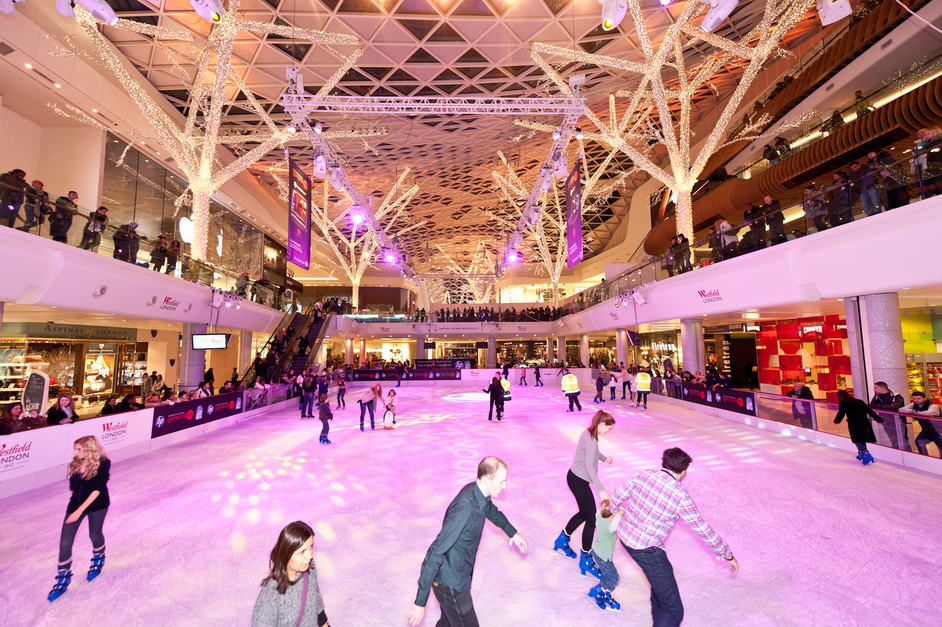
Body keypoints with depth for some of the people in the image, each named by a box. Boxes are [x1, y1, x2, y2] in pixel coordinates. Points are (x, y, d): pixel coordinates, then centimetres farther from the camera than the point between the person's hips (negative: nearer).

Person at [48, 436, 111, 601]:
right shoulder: (76, 463, -5)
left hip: (97, 506, -4)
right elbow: (72, 486, 9)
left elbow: (98, 489, -23)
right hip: (75, 504, 4)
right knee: (64, 543, 3)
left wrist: (80, 510, -26)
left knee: (95, 535, 16)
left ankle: (98, 561, 47)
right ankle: (63, 581, 22)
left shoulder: (103, 463, -21)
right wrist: (75, 504, 8)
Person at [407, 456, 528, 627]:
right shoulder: (465, 509, -36)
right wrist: (420, 603, -28)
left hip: (459, 575, 8)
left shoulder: (477, 492, -8)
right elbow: (435, 553, -33)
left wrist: (513, 533, 23)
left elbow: (492, 511, 18)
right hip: (450, 584, -8)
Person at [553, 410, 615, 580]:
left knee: (584, 513, 23)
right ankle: (586, 561, 17)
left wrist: (604, 458, 41)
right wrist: (601, 490, -38)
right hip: (579, 482, -10)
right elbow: (590, 467, -33)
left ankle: (562, 541, 38)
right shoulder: (591, 440, -26)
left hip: (575, 477, 10)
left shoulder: (589, 433, 4)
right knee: (591, 519, 2)